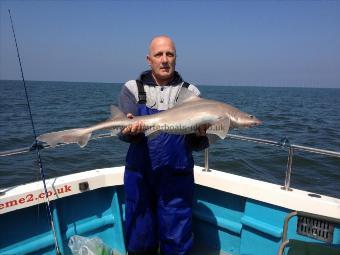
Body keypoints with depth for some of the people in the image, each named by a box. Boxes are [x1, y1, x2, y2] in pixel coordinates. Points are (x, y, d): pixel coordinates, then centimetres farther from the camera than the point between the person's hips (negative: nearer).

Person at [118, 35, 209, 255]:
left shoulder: (191, 92, 5)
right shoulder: (132, 89, 5)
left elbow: (196, 146, 3)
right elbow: (123, 131, -6)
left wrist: (200, 134, -19)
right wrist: (131, 131, -28)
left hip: (177, 178, 0)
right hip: (139, 176, 1)